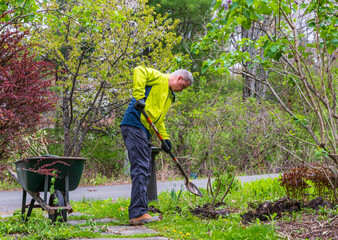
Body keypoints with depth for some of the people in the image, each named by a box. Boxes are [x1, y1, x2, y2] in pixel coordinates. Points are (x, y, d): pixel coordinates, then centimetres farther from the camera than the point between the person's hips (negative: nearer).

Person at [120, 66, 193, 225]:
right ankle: (138, 214, -17)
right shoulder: (158, 78, -1)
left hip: (145, 132, 10)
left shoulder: (169, 96, 27)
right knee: (140, 169, -15)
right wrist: (139, 97, -26)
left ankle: (140, 212, 16)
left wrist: (165, 138, 12)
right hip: (134, 125, -10)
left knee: (144, 171, 11)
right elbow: (139, 71, -18)